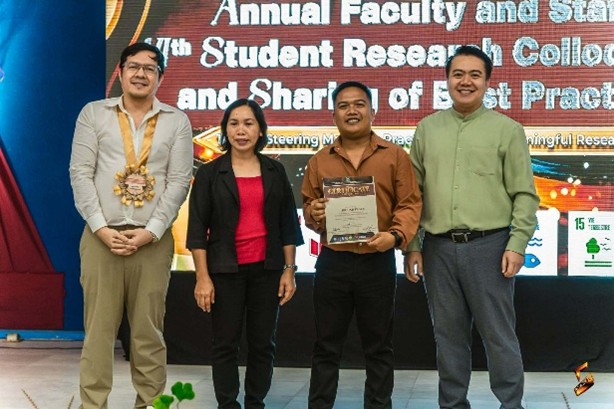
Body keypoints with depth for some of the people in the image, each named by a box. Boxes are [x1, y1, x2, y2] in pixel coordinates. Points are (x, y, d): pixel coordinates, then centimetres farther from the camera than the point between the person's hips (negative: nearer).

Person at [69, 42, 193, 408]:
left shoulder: (177, 121, 7)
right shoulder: (94, 114, 7)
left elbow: (179, 181, 1)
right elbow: (81, 173, 1)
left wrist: (150, 231, -9)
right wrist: (101, 228, -9)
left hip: (153, 239, 0)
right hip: (102, 236, 0)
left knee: (149, 329, 5)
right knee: (99, 327, 1)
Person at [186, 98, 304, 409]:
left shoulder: (275, 171, 7)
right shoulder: (209, 173, -1)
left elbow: (288, 224, 9)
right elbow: (197, 229, -3)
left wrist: (289, 271, 4)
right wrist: (202, 277, -9)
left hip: (266, 269, 2)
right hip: (225, 270, -2)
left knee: (263, 343, 7)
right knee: (225, 344, 4)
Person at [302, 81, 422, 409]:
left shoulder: (395, 156, 3)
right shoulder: (320, 160, 9)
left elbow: (409, 203, -1)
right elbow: (307, 204, 13)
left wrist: (396, 235, -18)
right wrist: (313, 214, -11)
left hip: (378, 263, -1)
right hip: (332, 262, 1)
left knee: (379, 346, 8)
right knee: (326, 346, 7)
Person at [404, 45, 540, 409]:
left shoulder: (507, 129, 3)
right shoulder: (427, 128, 11)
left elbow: (525, 195, 0)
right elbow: (413, 192, 11)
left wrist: (517, 244, -10)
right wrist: (412, 245, 5)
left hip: (489, 245, -3)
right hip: (439, 247, 3)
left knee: (499, 335, 1)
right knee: (449, 335, 11)